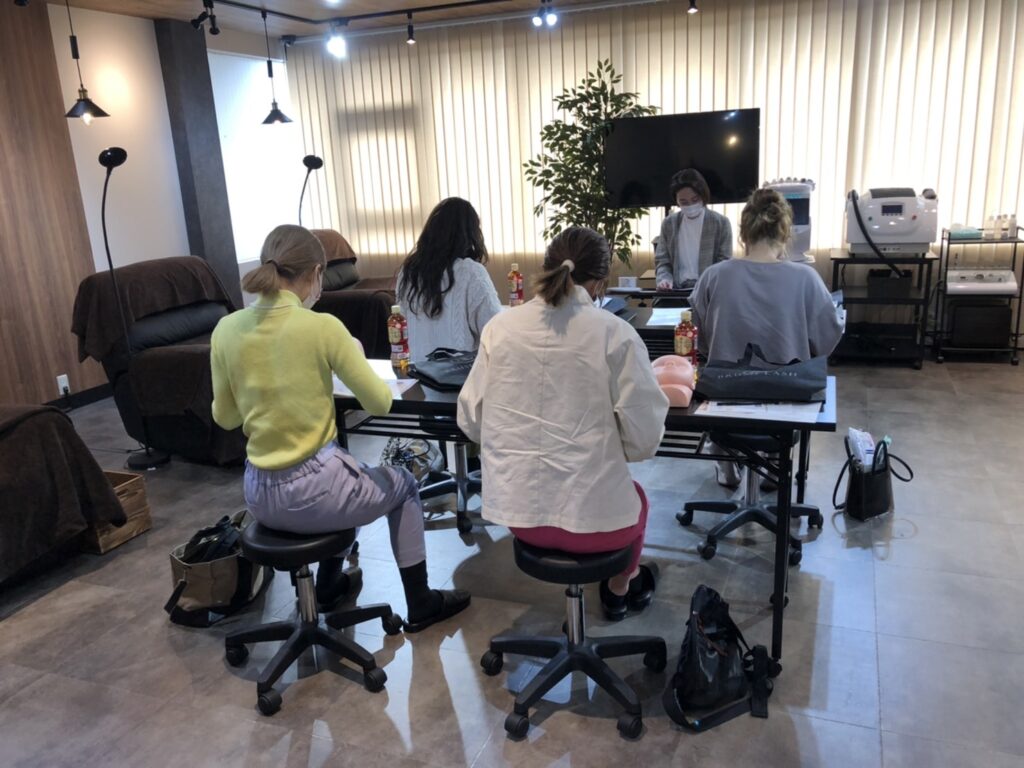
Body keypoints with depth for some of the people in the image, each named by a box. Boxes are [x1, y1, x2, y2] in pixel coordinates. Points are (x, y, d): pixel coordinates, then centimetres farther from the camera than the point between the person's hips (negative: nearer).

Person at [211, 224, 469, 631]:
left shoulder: (225, 330, -4)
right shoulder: (321, 326, -18)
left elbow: (225, 417, 8)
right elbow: (381, 403, -9)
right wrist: (354, 357, 9)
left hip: (260, 497, 6)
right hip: (313, 492, -6)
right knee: (402, 483, 26)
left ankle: (330, 585, 51)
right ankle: (420, 604, 35)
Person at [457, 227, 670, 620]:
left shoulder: (499, 327, -4)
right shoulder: (615, 333, -13)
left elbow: (471, 420, 2)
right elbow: (644, 437, -11)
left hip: (515, 509, 4)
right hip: (591, 514, -3)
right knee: (634, 497, 35)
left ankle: (617, 588, 58)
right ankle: (620, 587, 59)